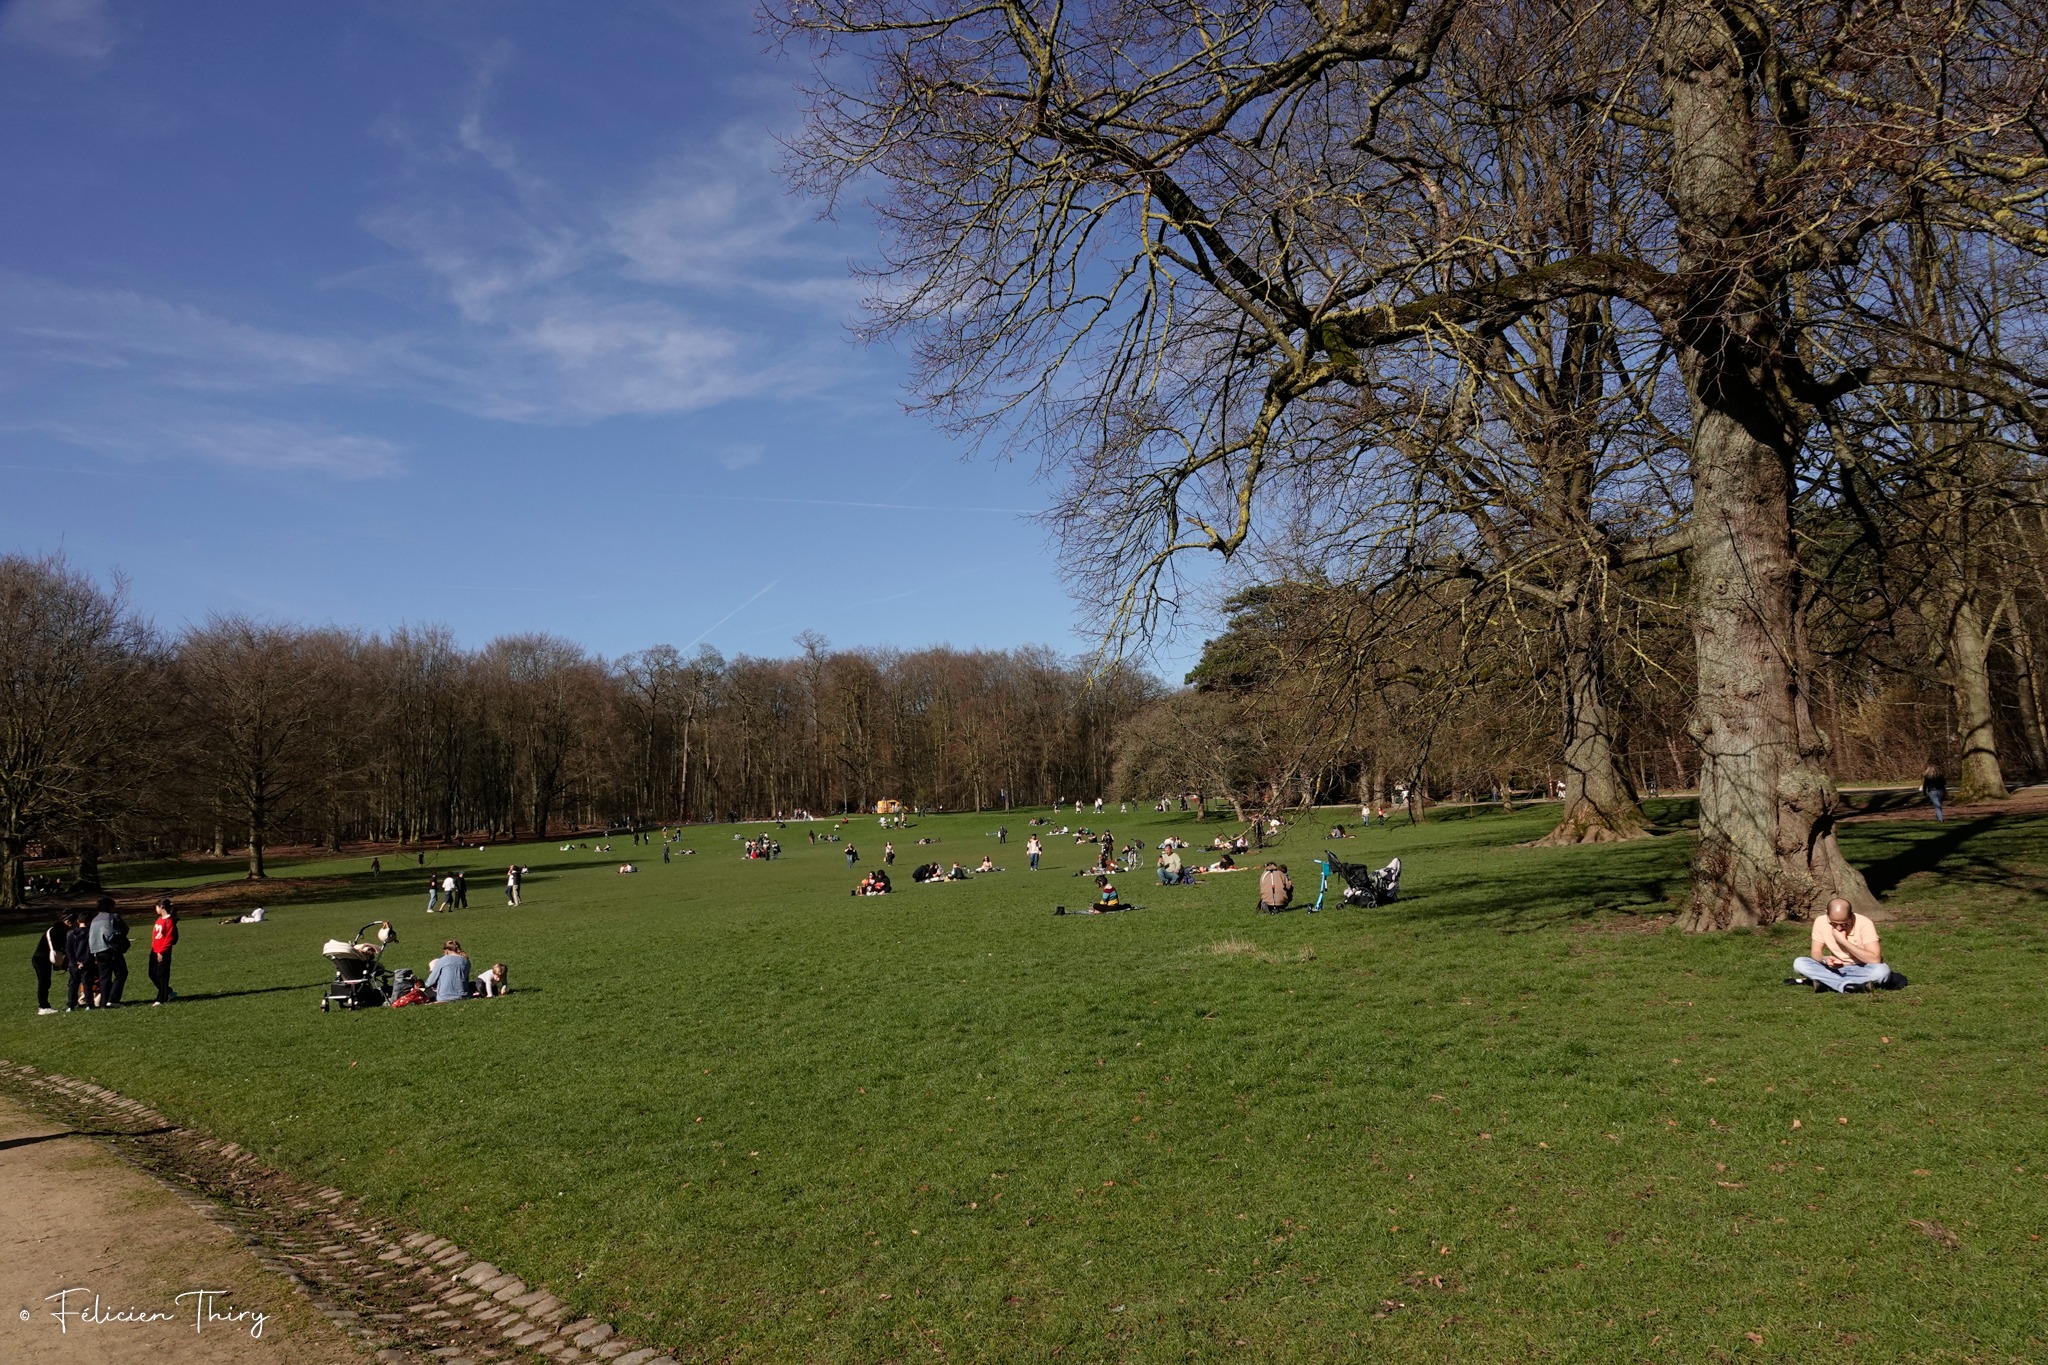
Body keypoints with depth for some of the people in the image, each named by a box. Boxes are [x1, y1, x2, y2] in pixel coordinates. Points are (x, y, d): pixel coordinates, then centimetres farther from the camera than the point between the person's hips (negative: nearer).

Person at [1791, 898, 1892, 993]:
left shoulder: (1864, 923, -21)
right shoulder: (1821, 922, -12)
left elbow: (1875, 959, -28)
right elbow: (1816, 952, -7)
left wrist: (1844, 941, -30)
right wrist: (1824, 959, -31)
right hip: (1836, 969, 3)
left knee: (1882, 971, -36)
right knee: (1799, 963, -22)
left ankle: (1823, 980, -29)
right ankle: (1854, 985, -29)